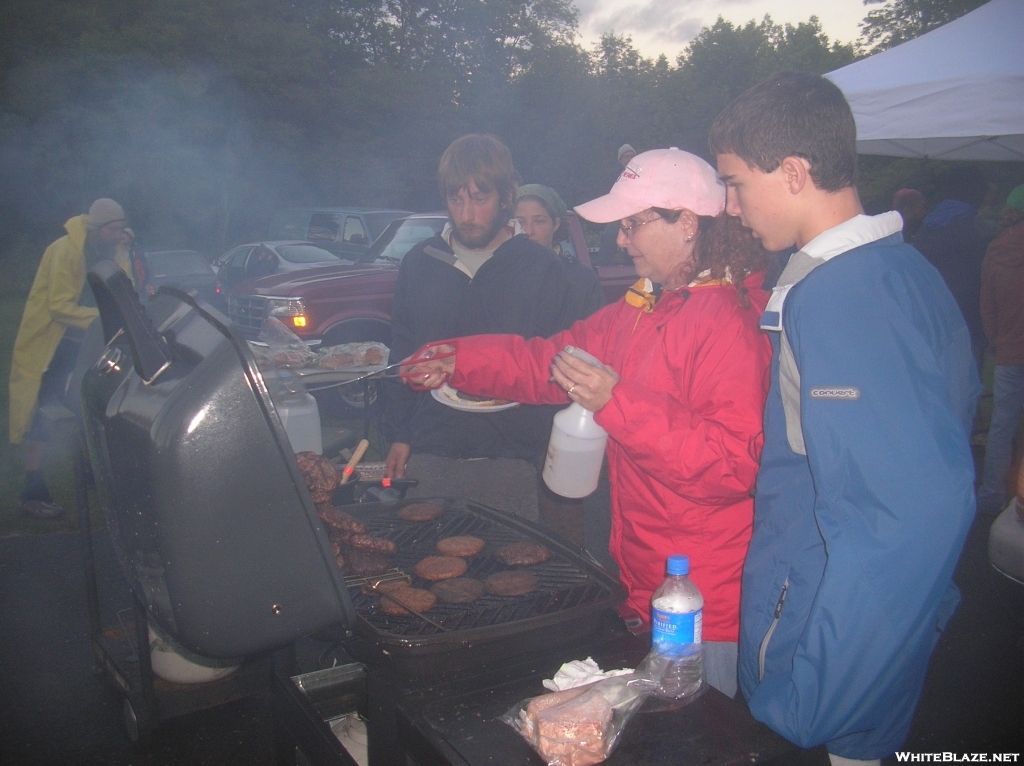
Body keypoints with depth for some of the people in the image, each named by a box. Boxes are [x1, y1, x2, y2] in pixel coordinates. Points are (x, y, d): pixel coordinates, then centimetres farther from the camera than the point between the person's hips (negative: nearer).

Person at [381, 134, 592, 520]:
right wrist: (399, 436, 9)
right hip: (429, 457, 3)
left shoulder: (544, 270, -2)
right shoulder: (419, 264, 8)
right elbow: (402, 357, 13)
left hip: (510, 463, -2)